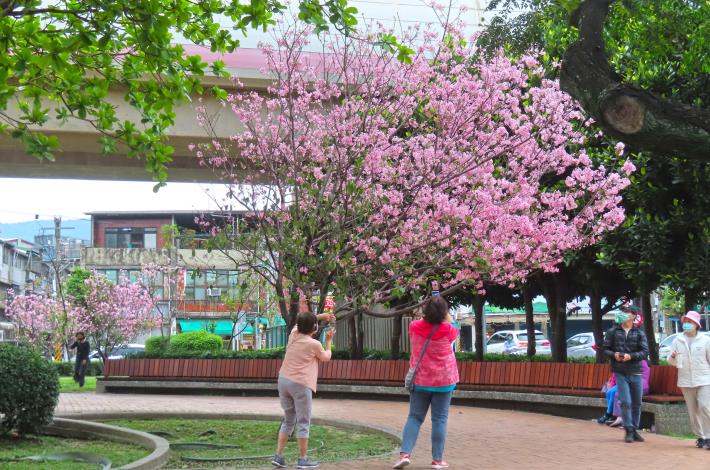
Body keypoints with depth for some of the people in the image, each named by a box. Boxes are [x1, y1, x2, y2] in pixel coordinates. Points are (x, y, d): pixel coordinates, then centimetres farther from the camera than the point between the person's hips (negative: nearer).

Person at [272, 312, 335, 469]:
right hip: (300, 384, -7)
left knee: (288, 421, 16)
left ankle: (279, 456, 11)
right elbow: (326, 358, 9)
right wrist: (329, 340, 21)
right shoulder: (314, 344, -10)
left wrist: (321, 316, 28)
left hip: (283, 380, 7)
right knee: (303, 423, 3)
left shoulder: (293, 335, 6)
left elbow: (299, 322, 29)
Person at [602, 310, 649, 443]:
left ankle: (634, 430, 22)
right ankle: (629, 430, 1)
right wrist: (614, 355, -14)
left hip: (636, 372, 1)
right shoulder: (612, 332, 5)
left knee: (636, 403, 8)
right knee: (625, 402, -10)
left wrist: (631, 356, -19)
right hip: (620, 373, -1)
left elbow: (645, 352, -4)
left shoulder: (639, 333, 4)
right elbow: (605, 349, 6)